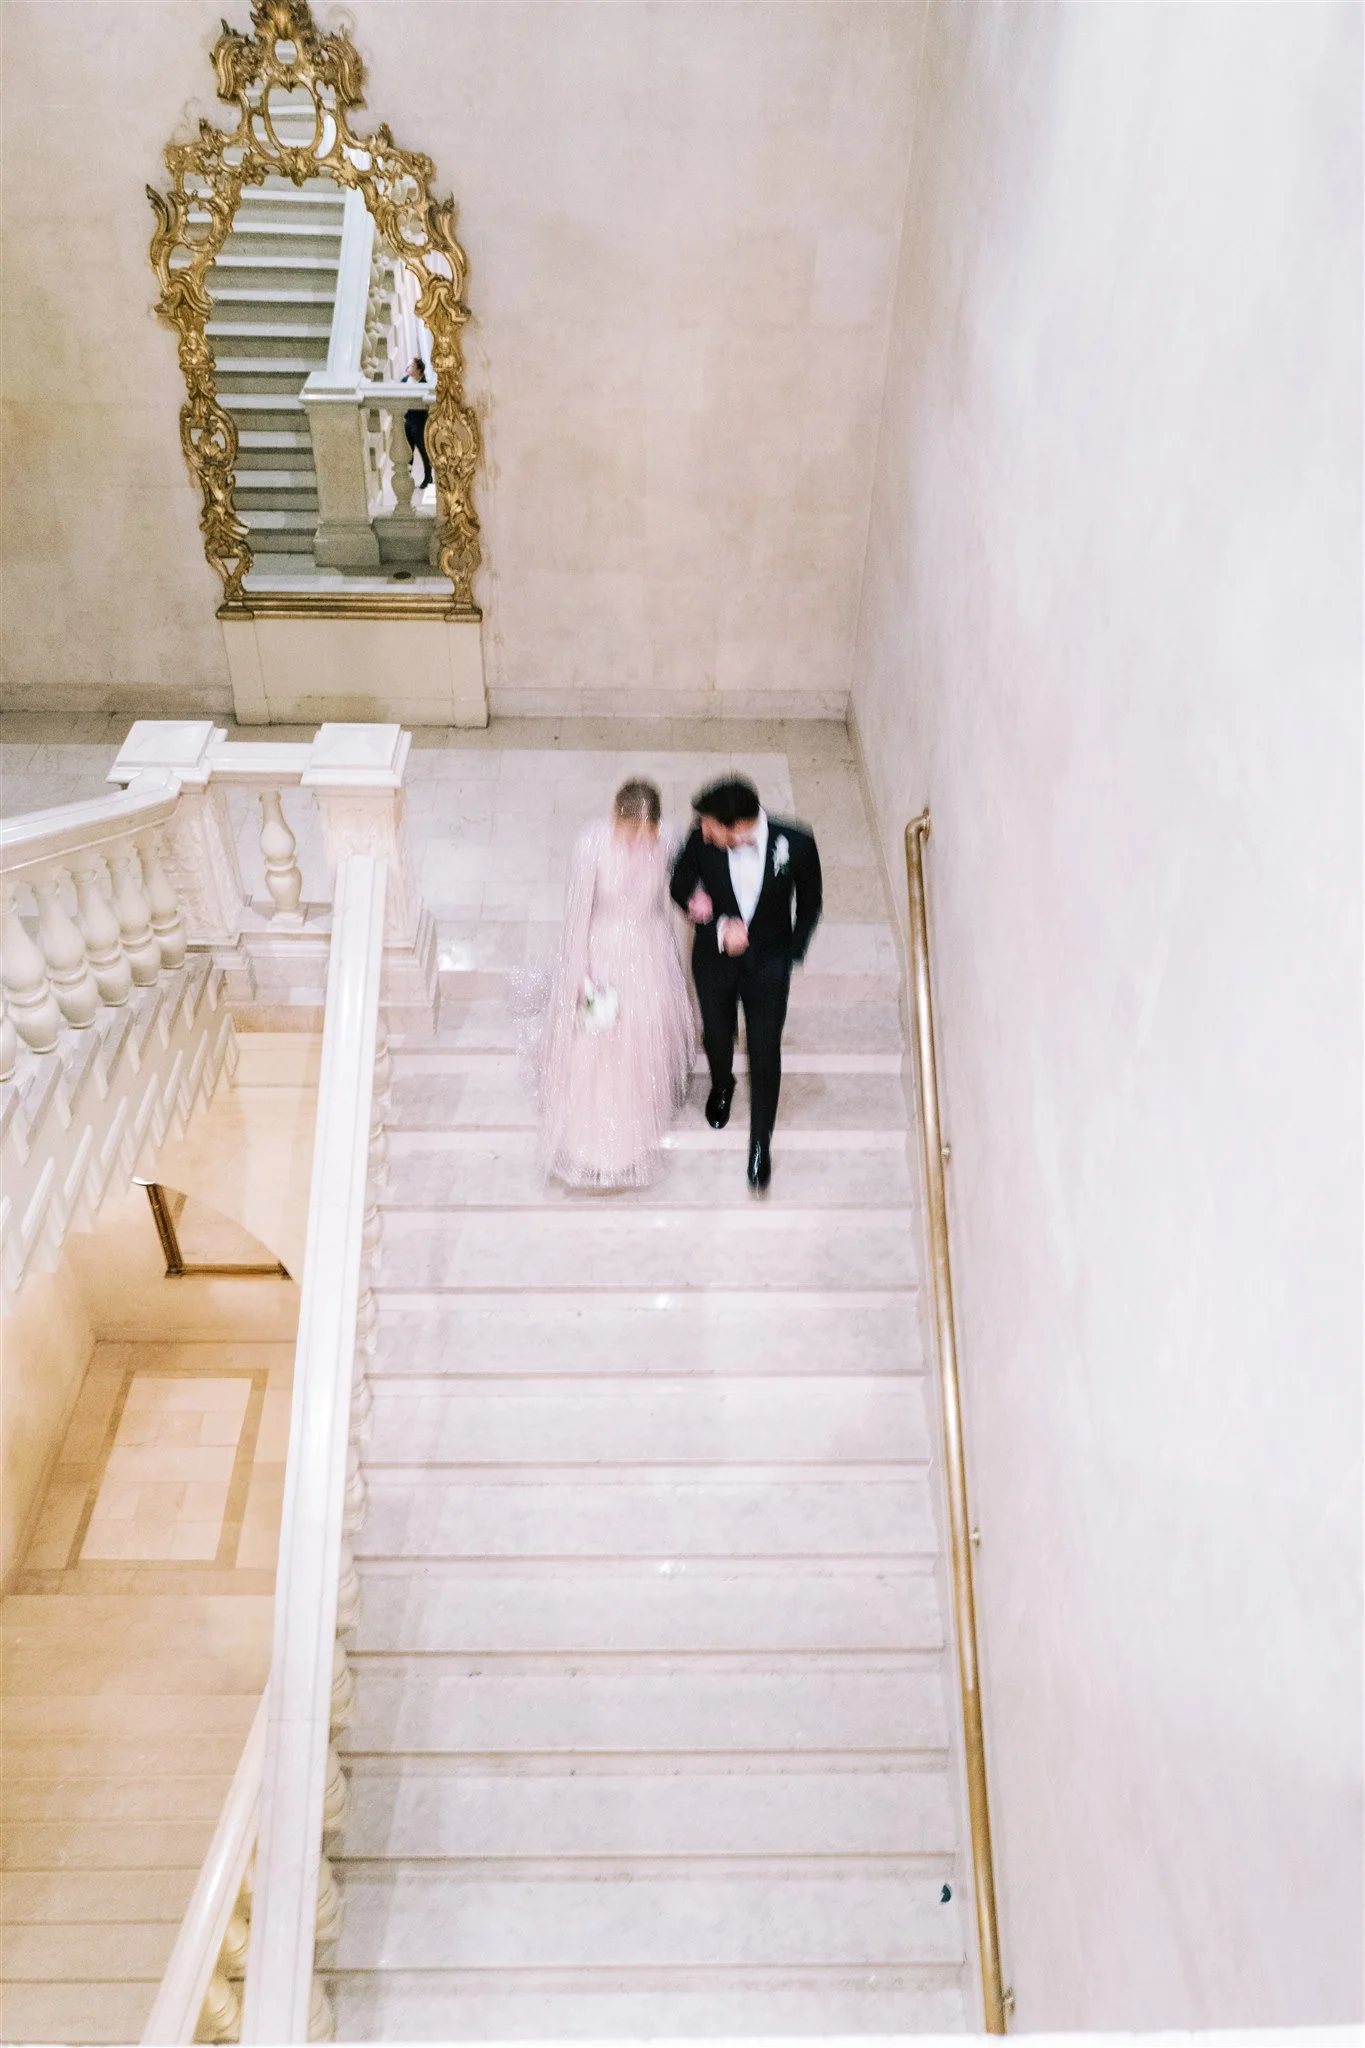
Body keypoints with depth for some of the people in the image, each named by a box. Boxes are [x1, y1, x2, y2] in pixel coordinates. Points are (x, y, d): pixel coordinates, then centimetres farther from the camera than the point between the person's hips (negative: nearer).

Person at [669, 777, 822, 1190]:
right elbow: (682, 885, -6)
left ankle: (760, 1142, 30)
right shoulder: (702, 842, -25)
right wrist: (720, 926, -22)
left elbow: (809, 903, -7)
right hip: (715, 960, 1)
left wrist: (792, 953, 2)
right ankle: (721, 1085, 59)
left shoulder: (796, 843, -26)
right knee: (716, 1035, 23)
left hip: (768, 965, -1)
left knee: (765, 1053, 7)